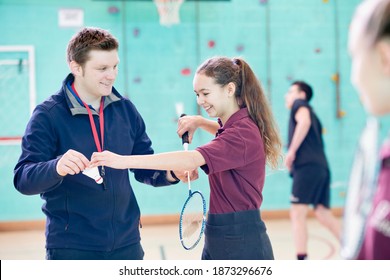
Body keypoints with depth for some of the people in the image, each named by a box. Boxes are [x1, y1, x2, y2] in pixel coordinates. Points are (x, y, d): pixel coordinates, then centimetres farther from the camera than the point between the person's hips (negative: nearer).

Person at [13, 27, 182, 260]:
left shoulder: (125, 109, 5)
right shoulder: (48, 115, -9)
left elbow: (145, 167, 13)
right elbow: (23, 179, -17)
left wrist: (169, 174, -8)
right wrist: (57, 168, -37)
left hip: (126, 243, 5)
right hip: (71, 247, -5)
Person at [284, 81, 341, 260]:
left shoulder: (300, 104, 7)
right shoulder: (310, 112, 30)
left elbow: (304, 121, -15)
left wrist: (291, 150, -15)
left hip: (307, 166, -9)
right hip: (321, 167, 9)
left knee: (297, 214, -14)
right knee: (323, 214, 9)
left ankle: (301, 261, -22)